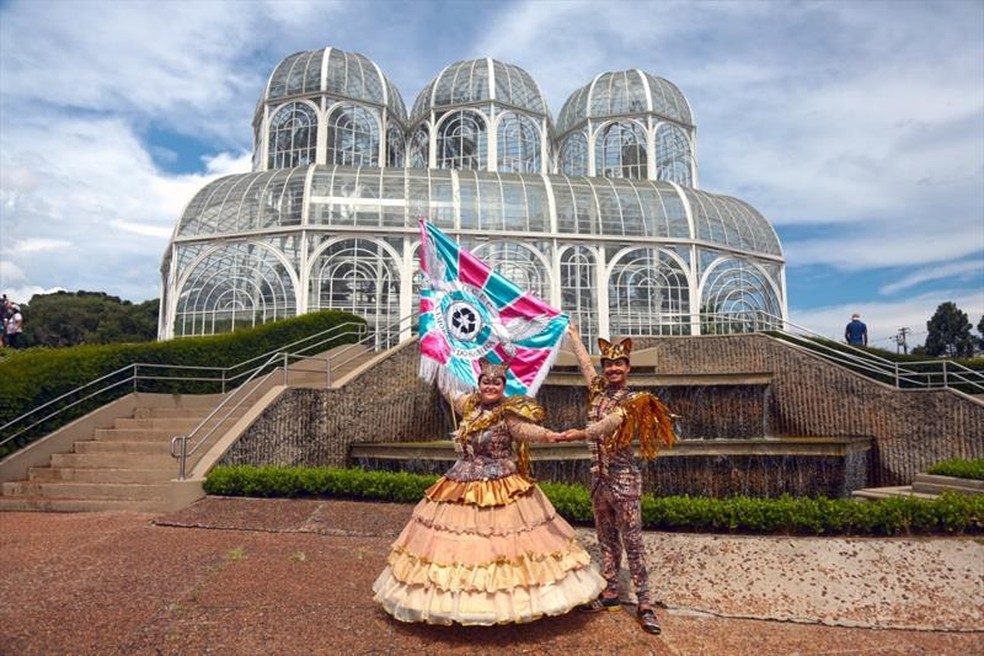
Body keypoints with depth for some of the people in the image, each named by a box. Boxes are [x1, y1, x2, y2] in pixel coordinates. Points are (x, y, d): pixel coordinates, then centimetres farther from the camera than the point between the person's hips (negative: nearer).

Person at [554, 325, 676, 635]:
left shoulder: (634, 399, -8)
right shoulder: (598, 391, 9)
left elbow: (612, 422, -27)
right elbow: (584, 362, 23)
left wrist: (582, 433, -43)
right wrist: (573, 335, 35)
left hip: (623, 475, -6)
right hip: (599, 474, 6)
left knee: (632, 540, -3)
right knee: (606, 538, 13)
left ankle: (644, 604, 4)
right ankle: (610, 593, 24)